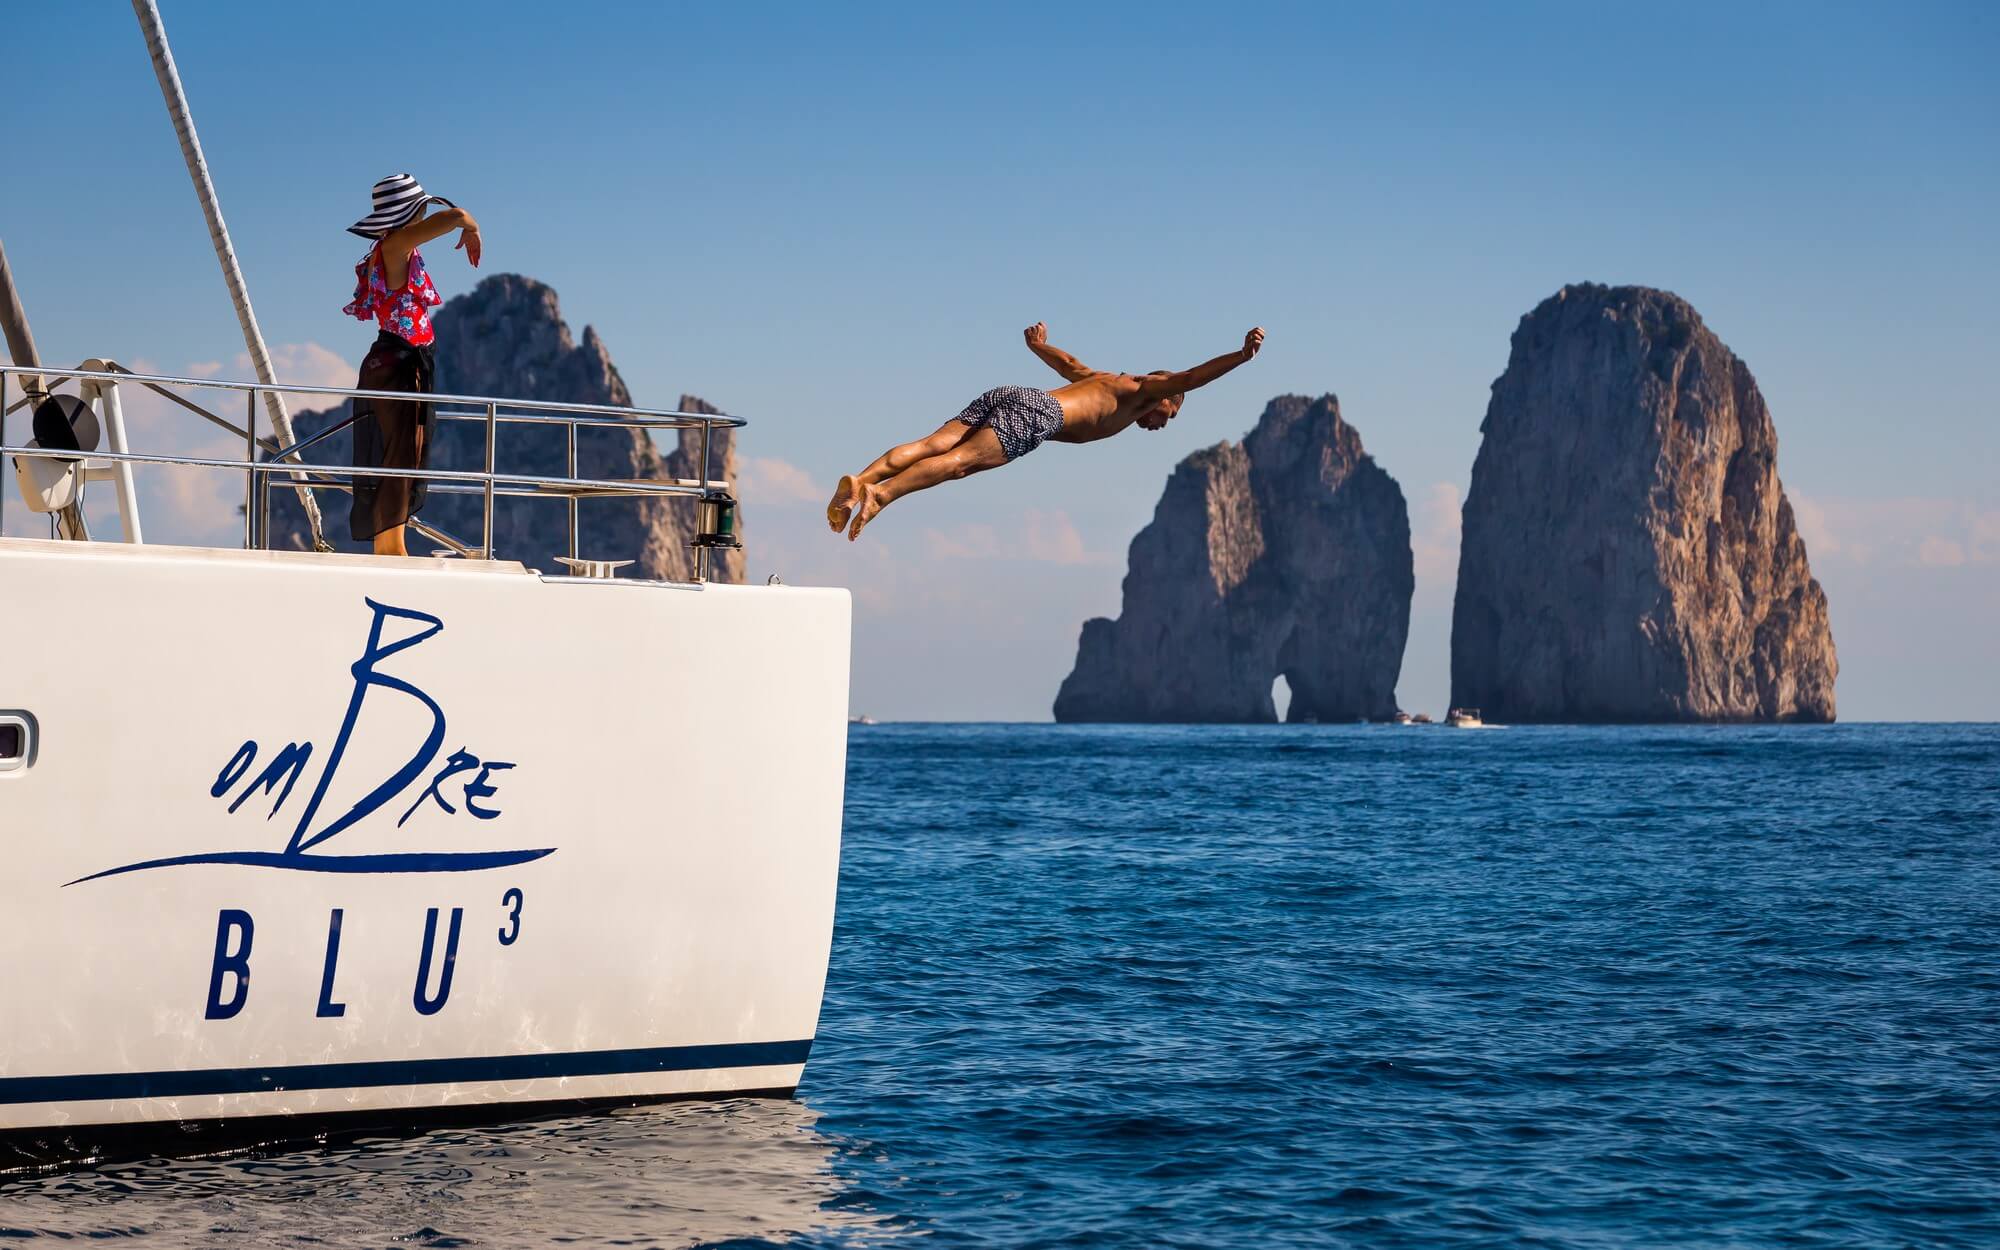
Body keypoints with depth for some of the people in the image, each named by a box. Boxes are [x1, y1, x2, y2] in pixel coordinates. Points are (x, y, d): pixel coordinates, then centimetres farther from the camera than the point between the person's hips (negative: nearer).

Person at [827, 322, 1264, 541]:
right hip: (1034, 414, -7)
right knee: (959, 461, -25)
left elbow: (1069, 364, 57)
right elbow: (1186, 378, 3)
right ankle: (882, 493, -45)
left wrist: (1040, 346, 76)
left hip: (1000, 396, 7)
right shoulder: (1140, 392, 19)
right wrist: (1241, 356, -1)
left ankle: (862, 479, -36)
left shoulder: (1106, 381, 40)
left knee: (933, 446, -14)